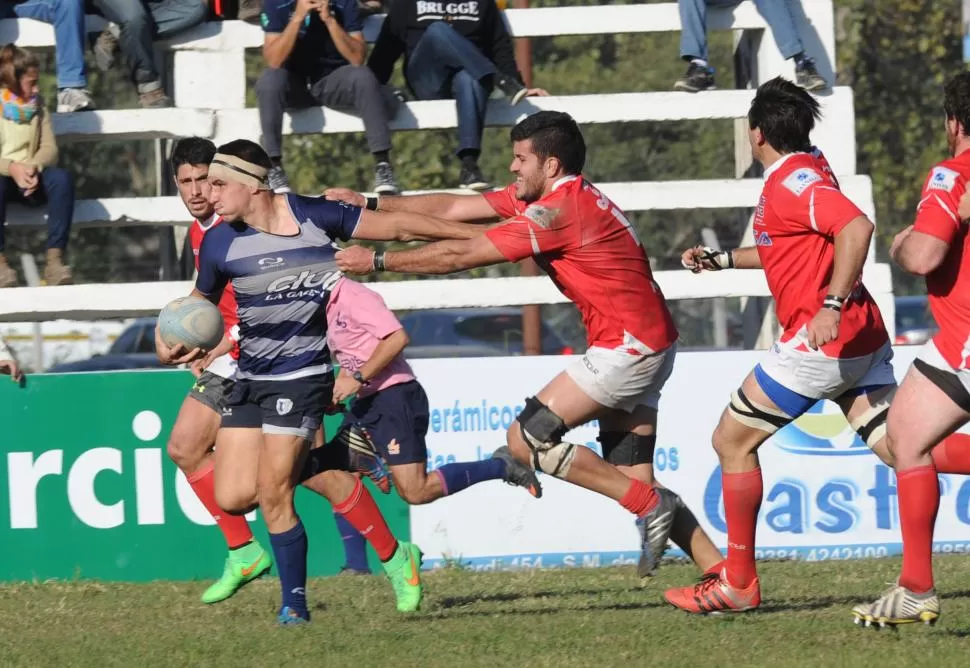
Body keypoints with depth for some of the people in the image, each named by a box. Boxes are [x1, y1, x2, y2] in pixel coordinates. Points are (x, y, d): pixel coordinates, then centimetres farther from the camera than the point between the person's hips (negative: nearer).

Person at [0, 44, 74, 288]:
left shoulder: (36, 104, 11)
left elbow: (49, 148, 4)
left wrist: (33, 167, -18)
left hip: (29, 177, 3)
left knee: (62, 178, -29)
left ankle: (55, 259, -33)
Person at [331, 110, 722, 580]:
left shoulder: (559, 210, -17)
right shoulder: (546, 197, 12)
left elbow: (460, 255, -15)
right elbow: (452, 210, 16)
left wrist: (377, 260, -7)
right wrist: (370, 204, 16)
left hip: (627, 345, -10)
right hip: (646, 346, 10)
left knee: (527, 439, -10)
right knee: (632, 478, 7)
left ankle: (652, 506, -10)